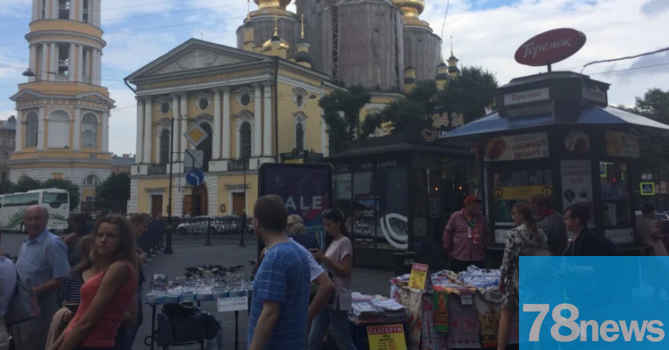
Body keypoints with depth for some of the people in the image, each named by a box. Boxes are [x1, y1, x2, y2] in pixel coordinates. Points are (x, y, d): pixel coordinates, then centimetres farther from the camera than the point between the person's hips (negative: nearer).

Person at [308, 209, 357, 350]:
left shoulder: (344, 242, -11)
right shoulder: (332, 242, 15)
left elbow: (346, 271, -17)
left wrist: (325, 259, -19)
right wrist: (319, 259, 2)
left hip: (337, 297, -9)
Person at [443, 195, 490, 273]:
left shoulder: (482, 218, 9)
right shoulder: (456, 217, -2)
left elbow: (486, 234, 22)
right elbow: (447, 233, 3)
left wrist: (484, 249, 19)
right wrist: (448, 250, 3)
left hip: (478, 259, 3)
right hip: (459, 259, -3)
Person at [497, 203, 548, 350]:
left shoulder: (514, 233, -14)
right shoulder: (540, 233, 4)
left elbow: (508, 259, -14)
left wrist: (501, 279, -4)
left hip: (516, 280, -5)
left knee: (506, 313, 5)